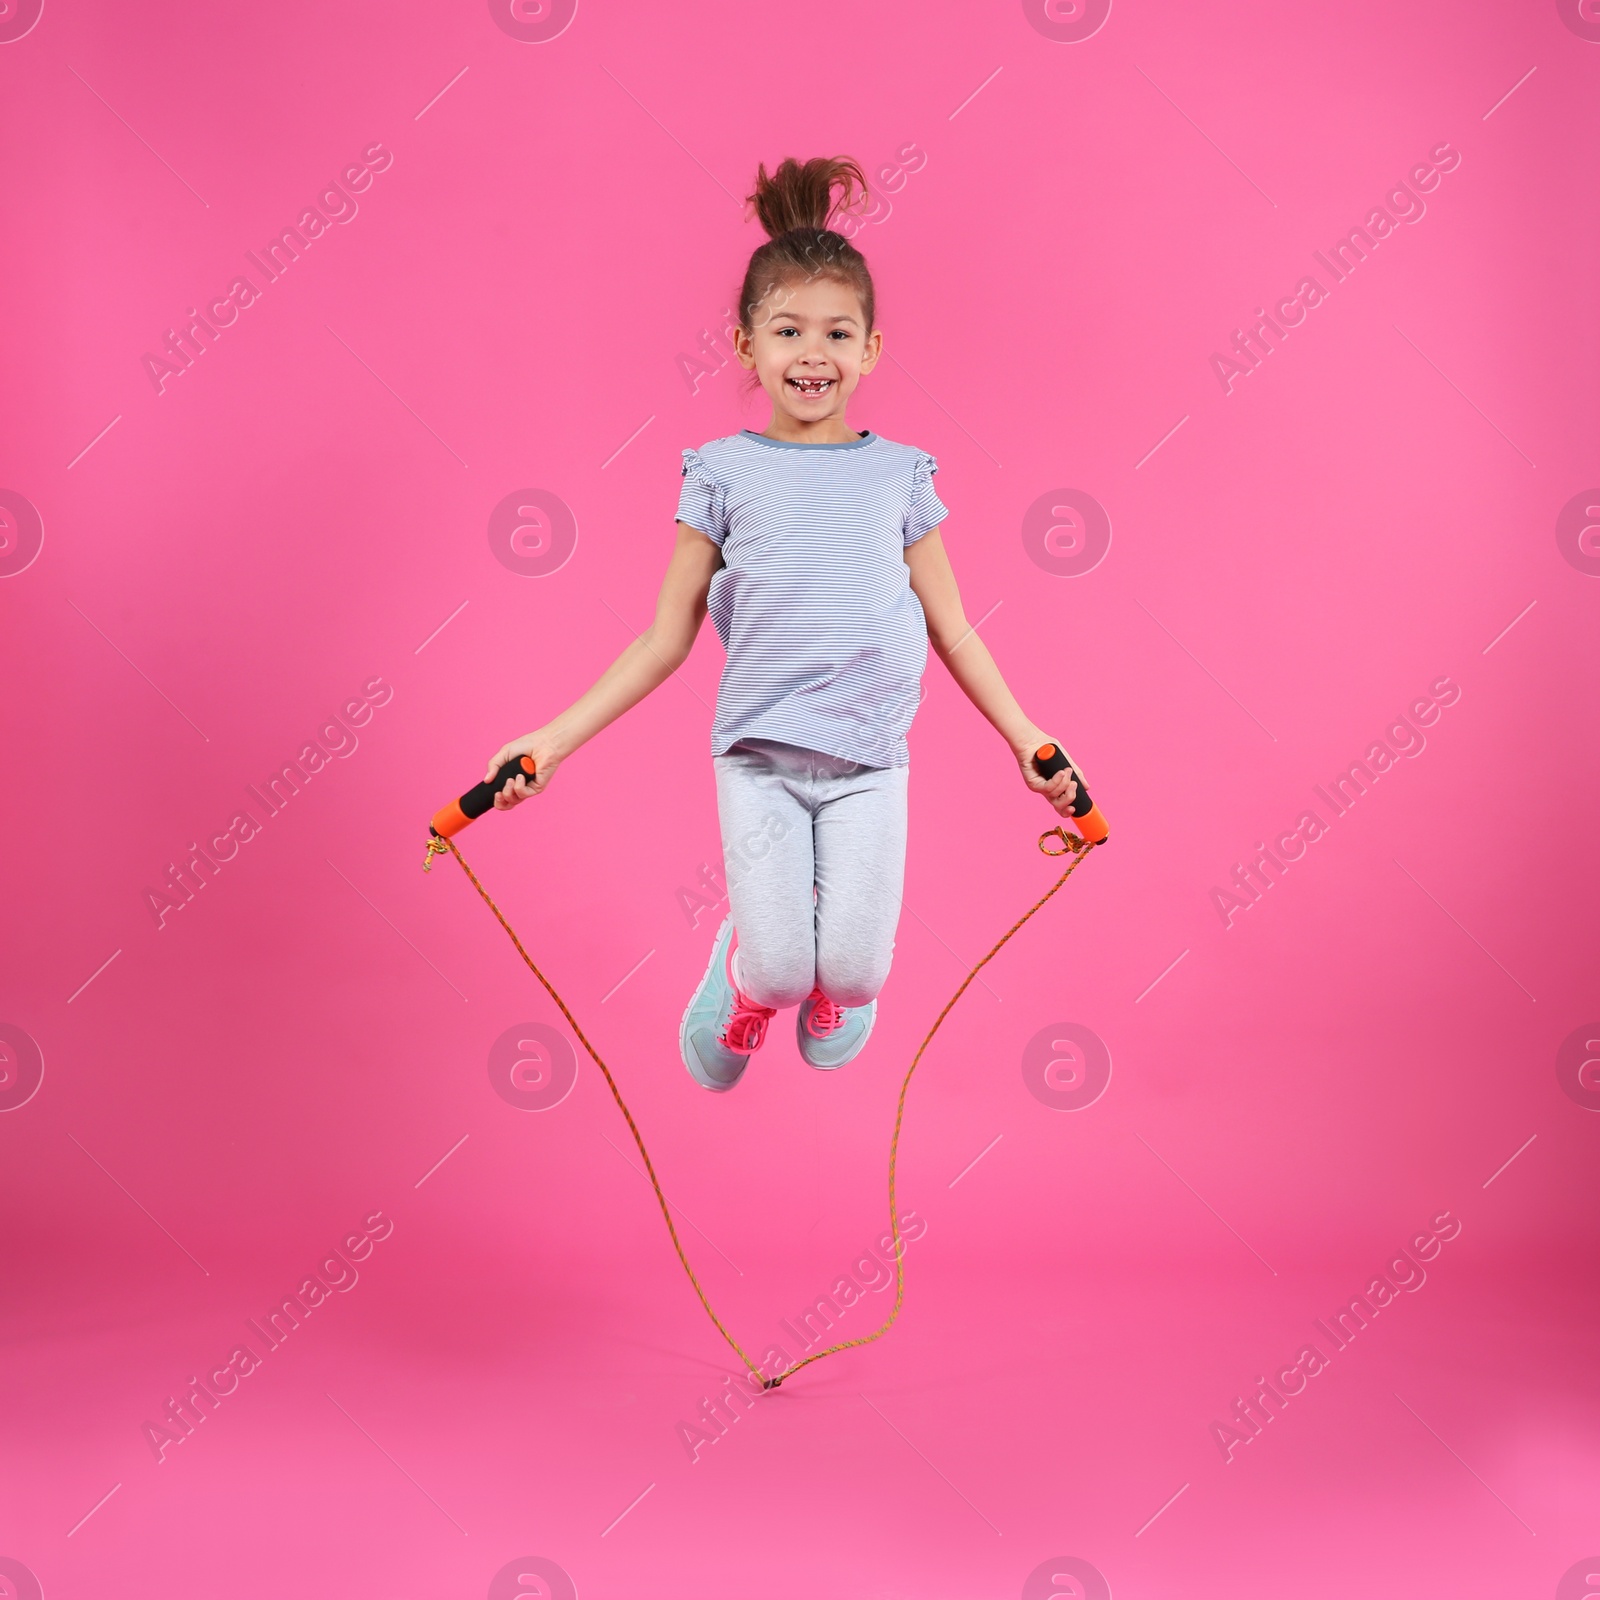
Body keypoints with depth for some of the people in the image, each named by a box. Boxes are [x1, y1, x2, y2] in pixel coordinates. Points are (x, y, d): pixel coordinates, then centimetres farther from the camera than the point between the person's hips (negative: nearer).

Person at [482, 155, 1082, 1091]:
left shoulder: (899, 473, 5)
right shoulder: (724, 472, 2)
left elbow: (953, 630, 11)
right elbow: (666, 638, 3)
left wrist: (1024, 734, 6)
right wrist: (555, 739, -3)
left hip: (869, 756, 1)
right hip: (757, 753, -1)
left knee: (853, 967, -7)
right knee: (780, 968, -11)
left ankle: (834, 989, 32)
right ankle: (746, 971, 28)